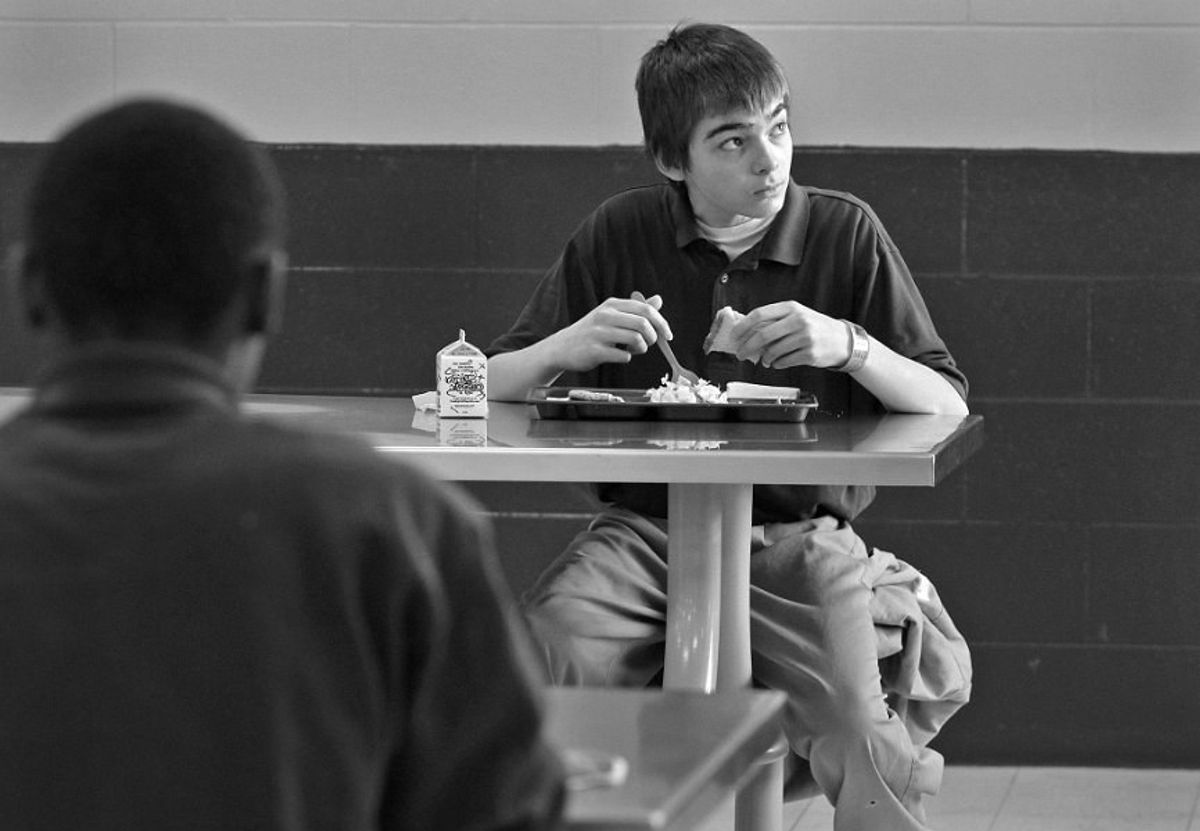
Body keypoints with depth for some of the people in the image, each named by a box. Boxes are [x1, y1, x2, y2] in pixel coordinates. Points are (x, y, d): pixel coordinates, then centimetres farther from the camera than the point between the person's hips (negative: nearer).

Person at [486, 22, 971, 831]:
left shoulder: (846, 234, 3)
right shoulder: (621, 235, 6)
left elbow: (949, 410, 1)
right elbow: (491, 388, 8)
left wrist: (851, 347, -17)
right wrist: (567, 348, -13)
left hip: (800, 536, -1)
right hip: (645, 526, 1)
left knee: (874, 754, -26)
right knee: (544, 668, -29)